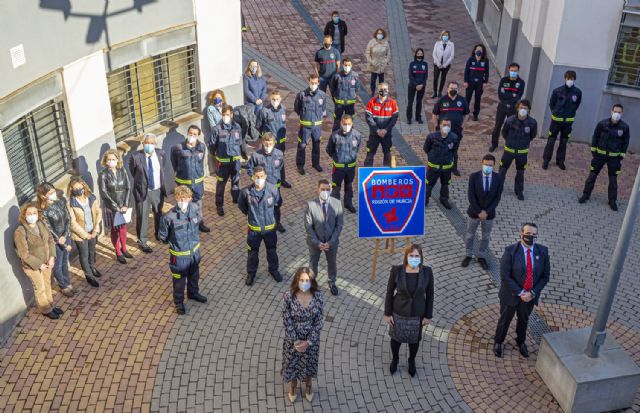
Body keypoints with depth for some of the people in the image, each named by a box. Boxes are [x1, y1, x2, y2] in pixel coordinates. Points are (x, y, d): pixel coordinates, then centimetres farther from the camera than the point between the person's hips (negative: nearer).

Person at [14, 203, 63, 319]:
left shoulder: (41, 224, -8)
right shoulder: (20, 232, -26)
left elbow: (51, 240, 2)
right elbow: (24, 254, -23)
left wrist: (52, 257, -8)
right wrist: (39, 264, -19)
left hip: (46, 262, 6)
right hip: (32, 266, -5)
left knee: (47, 284, 23)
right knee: (40, 288, 13)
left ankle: (50, 305, 43)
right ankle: (46, 310, 34)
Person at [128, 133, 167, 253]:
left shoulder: (161, 153, -7)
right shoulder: (135, 156, -18)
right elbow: (133, 172, -1)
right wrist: (141, 182, 5)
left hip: (158, 190, 4)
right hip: (142, 191, -4)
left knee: (159, 214, 23)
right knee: (142, 217, 6)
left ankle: (158, 234, 48)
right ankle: (142, 242, 24)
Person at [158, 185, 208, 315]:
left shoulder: (194, 208, -17)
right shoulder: (169, 217, -29)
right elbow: (162, 236, -13)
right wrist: (174, 244, -1)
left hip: (195, 250, 5)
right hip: (179, 255, -4)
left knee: (194, 275, 28)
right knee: (179, 279, 18)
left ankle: (193, 293, 55)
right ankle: (178, 302, 42)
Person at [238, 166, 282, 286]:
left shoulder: (272, 189, -20)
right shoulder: (246, 192, -22)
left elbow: (278, 203, 1)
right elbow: (241, 206, 1)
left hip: (269, 227, 1)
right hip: (254, 229, -1)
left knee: (272, 250, 22)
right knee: (252, 252, 18)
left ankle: (273, 269, 47)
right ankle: (251, 273, 41)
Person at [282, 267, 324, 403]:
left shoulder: (318, 295, -20)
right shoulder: (289, 296, -23)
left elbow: (319, 320, -13)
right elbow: (287, 321, -15)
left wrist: (309, 341, -15)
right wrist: (295, 341, -16)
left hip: (312, 337, 1)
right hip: (293, 337, -1)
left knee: (309, 363, 23)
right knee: (292, 362, 21)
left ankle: (308, 387, 52)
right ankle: (293, 387, 50)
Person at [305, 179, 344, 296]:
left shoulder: (337, 204, -17)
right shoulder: (311, 204, -21)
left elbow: (339, 225, -11)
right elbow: (308, 226, -14)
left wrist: (330, 242, -16)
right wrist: (317, 242, -17)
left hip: (332, 241, 1)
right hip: (315, 242, -1)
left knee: (332, 263, 24)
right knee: (313, 263, 22)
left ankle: (332, 283, 50)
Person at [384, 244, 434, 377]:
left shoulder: (427, 272, -21)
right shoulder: (397, 270, -24)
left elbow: (429, 294, -8)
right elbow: (389, 292, -10)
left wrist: (428, 315, -2)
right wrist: (387, 313, -5)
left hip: (417, 313, 1)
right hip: (399, 312, 0)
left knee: (414, 339, 24)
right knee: (396, 337, 24)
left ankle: (412, 361, 55)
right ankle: (395, 359, 55)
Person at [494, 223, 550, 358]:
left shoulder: (542, 251, -13)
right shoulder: (510, 251, -24)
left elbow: (545, 276, -7)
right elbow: (505, 277, -22)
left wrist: (532, 293, -17)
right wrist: (520, 293, -23)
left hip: (530, 295, 3)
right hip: (511, 294, -3)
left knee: (524, 319, 26)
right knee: (505, 319, 18)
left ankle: (521, 342, 52)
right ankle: (498, 342, 44)